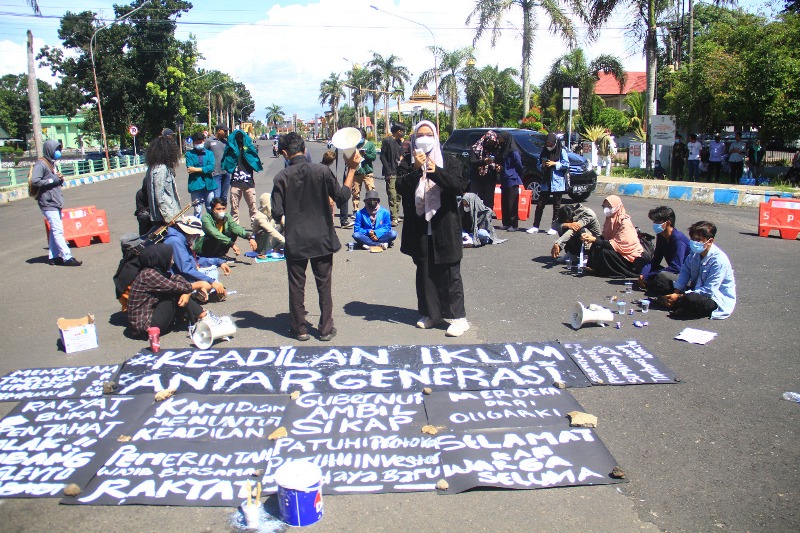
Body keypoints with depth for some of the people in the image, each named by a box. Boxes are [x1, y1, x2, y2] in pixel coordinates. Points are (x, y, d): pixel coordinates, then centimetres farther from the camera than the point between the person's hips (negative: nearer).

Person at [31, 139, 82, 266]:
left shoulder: (52, 164, 21)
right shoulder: (40, 164, -9)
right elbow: (35, 181, -20)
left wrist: (60, 179, 4)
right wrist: (52, 180, -16)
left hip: (56, 202, 10)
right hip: (47, 203, -10)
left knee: (54, 230, 12)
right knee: (58, 230, -12)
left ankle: (53, 256, 18)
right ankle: (67, 258, -15)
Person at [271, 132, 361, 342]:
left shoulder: (282, 177, -8)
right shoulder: (322, 170, -8)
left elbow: (277, 214, -9)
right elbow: (342, 197, -5)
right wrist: (352, 169, 2)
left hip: (295, 240, 0)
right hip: (322, 239, 1)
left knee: (296, 285, 11)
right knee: (324, 285, 11)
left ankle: (300, 329, 18)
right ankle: (326, 328, 16)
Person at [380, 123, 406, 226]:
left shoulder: (399, 142, 16)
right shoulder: (387, 141, -5)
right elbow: (382, 156, -8)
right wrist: (388, 171, -14)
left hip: (399, 172, 8)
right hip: (391, 174, -8)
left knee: (398, 195, 10)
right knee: (392, 196, -11)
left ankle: (396, 216, 18)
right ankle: (394, 218, -11)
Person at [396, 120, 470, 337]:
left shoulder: (448, 161, 4)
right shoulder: (407, 162, 7)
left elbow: (461, 186, -10)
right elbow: (401, 187, -7)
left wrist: (436, 172, -22)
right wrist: (416, 170, -20)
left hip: (444, 226, -2)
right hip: (419, 228, 2)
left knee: (449, 273, -2)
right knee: (424, 272, 10)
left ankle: (458, 317, 4)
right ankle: (430, 313, 23)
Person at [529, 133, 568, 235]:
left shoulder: (562, 152, -2)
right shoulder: (544, 152, 12)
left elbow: (566, 165, -6)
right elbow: (539, 166, 16)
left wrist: (554, 164, -14)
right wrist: (542, 165, -6)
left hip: (557, 182, -4)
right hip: (546, 183, 4)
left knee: (556, 206, 3)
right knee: (540, 204, 2)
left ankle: (554, 228, 9)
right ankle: (535, 227, 7)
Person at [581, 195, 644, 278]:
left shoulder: (625, 223, -22)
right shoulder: (610, 219, 4)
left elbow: (617, 244, -28)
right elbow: (604, 237, 2)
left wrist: (595, 240, -31)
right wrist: (591, 237, -18)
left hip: (630, 256, -8)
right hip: (619, 251, 8)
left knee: (604, 252, -28)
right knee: (596, 246, -10)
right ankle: (593, 267, -6)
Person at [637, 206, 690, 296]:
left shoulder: (678, 239, -22)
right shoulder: (661, 236, 4)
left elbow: (676, 267, -28)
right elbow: (655, 260, 4)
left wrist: (647, 276, -27)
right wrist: (643, 273, -17)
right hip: (674, 272, 9)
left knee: (663, 276, -36)